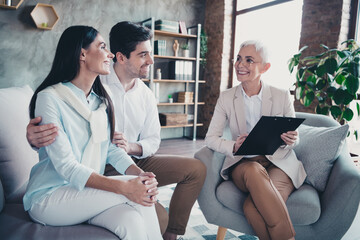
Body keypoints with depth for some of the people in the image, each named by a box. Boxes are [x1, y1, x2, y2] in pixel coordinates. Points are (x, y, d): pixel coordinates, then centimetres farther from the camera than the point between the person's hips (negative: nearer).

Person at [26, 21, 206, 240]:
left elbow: (153, 140, 7)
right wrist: (35, 135, -37)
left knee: (196, 168, -5)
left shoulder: (146, 95, 7)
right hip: (99, 170, -6)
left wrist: (131, 147, -16)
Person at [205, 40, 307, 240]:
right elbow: (210, 138, -1)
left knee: (252, 207, -32)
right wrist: (234, 147, -21)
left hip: (279, 164, -1)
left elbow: (293, 137, 10)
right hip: (243, 164, 2)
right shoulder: (226, 98, 2)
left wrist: (291, 140, -16)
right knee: (254, 171, -37)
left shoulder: (282, 96, 0)